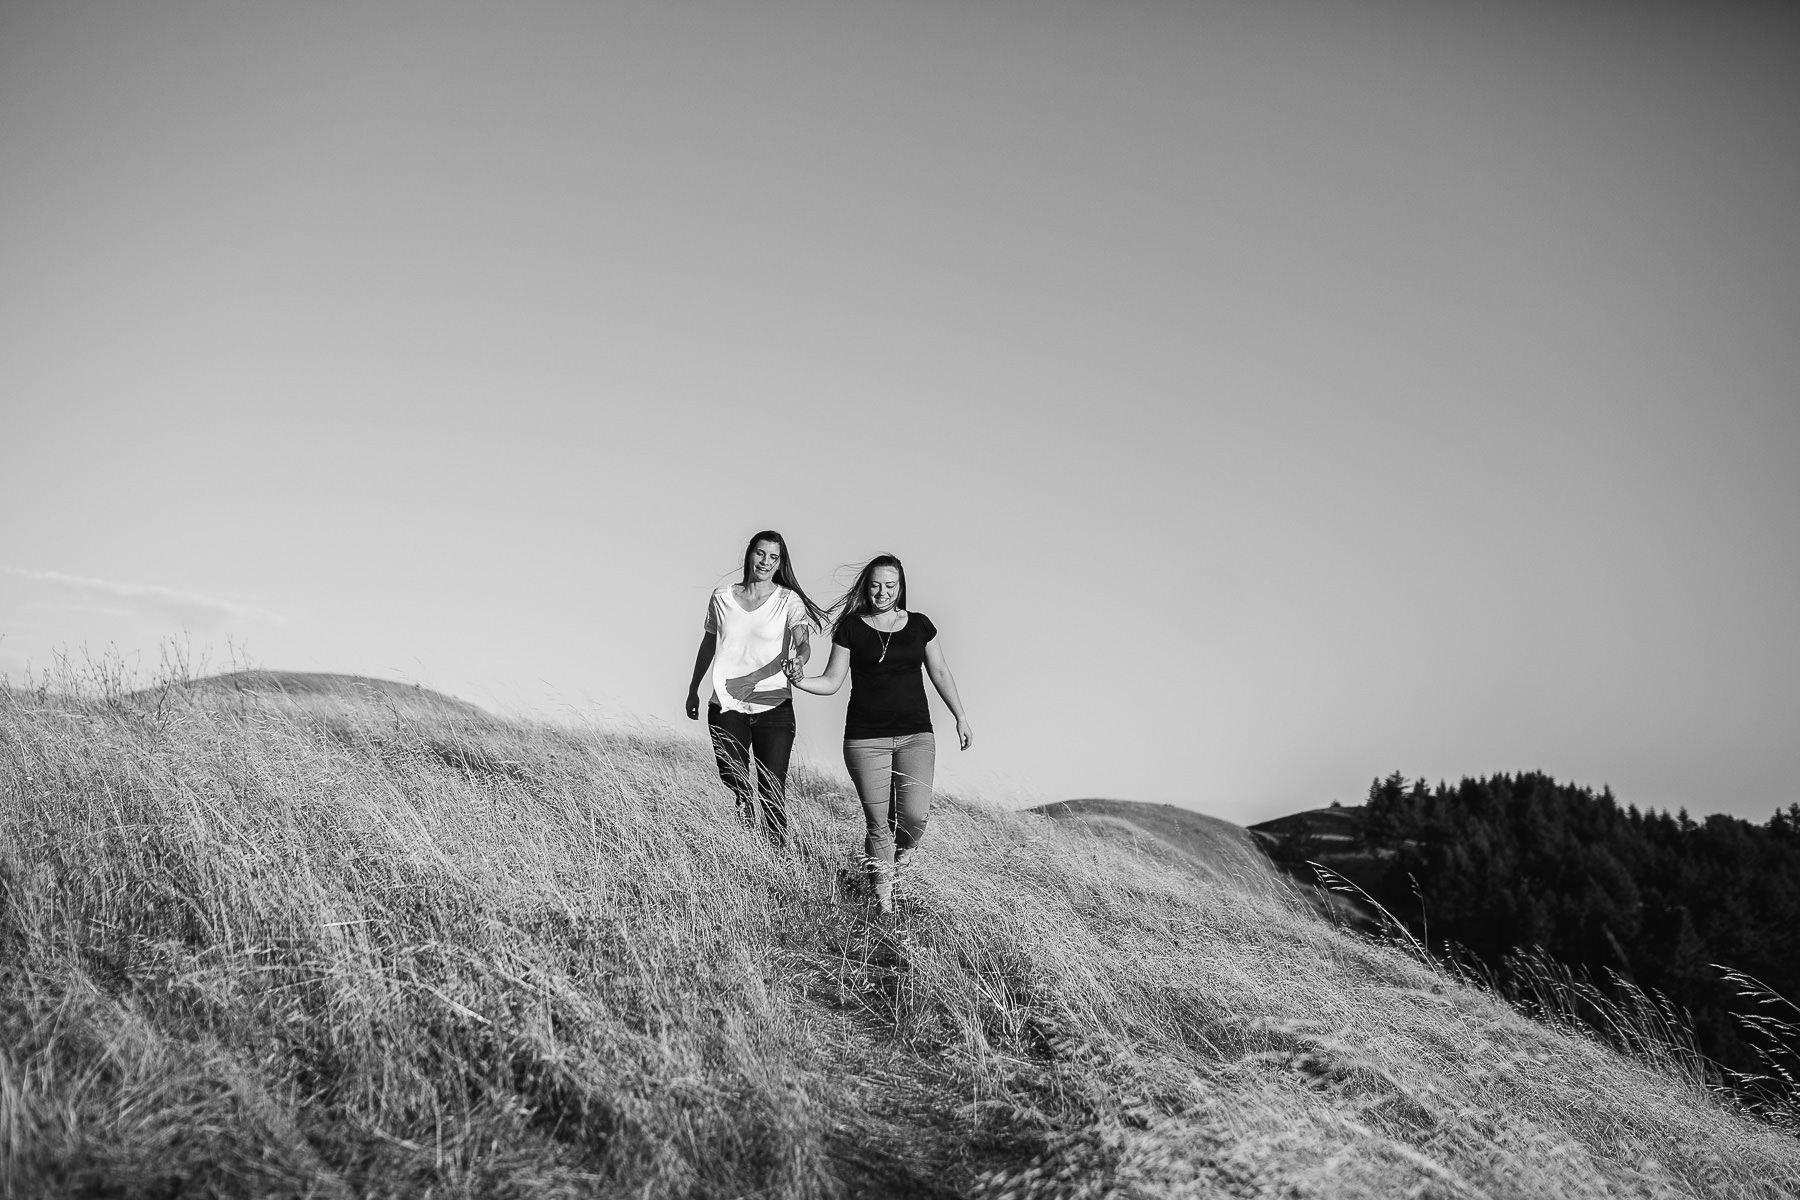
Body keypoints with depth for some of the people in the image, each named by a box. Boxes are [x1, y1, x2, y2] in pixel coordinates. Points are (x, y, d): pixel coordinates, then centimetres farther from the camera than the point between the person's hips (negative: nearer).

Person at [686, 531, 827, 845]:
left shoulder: (789, 601, -1)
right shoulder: (722, 598, 6)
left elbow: (803, 642, -17)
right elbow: (708, 643, 20)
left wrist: (797, 662, -40)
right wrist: (694, 688, 27)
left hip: (773, 708, -2)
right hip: (726, 707, 2)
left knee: (772, 792, -3)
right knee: (735, 788, 1)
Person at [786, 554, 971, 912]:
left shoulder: (919, 625, 7)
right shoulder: (851, 628, 1)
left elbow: (940, 673, 16)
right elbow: (832, 681, 1)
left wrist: (961, 717, 16)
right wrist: (800, 681, -18)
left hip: (915, 735, 2)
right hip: (866, 739, -2)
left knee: (916, 815, -11)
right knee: (878, 822, -3)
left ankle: (901, 856, 24)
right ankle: (884, 902, 12)